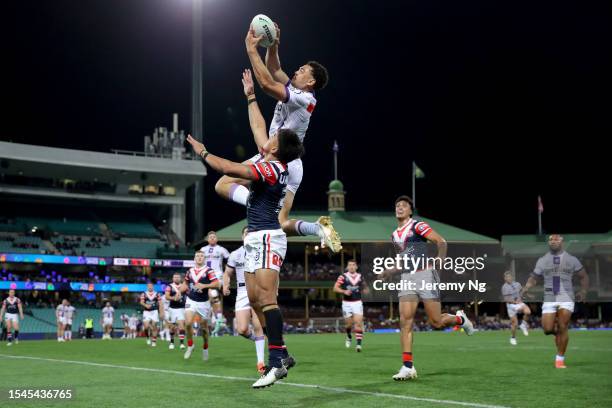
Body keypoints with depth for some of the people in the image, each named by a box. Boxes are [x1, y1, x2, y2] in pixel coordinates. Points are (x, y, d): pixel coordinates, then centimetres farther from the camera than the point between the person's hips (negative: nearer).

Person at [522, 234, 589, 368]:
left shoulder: (572, 260, 7)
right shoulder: (542, 261, 9)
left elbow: (584, 277, 16)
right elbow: (533, 278, 9)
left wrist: (583, 291, 4)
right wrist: (524, 290, -9)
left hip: (566, 299, -1)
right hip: (549, 299, 1)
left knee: (563, 328, -9)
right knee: (547, 329, -7)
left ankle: (560, 359, 1)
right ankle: (557, 330, 29)